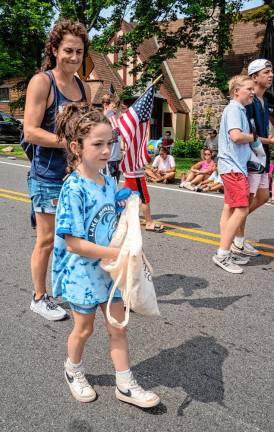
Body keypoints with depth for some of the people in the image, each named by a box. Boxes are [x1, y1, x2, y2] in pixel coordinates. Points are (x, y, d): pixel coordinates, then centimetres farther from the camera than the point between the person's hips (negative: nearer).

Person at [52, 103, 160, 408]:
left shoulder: (109, 182, -1)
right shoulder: (74, 189, -23)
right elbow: (73, 242, -25)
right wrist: (114, 253, -26)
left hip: (109, 268, 6)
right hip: (82, 272, -6)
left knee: (118, 326, 14)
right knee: (84, 328, 15)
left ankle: (125, 385, 31)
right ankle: (73, 371, 45)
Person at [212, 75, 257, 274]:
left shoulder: (240, 110, 19)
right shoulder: (234, 109, -11)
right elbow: (236, 136, -24)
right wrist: (254, 137, -7)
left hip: (234, 166, 10)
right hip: (234, 166, -10)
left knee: (230, 208, 9)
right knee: (242, 209, -12)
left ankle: (225, 253, 15)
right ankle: (222, 254, -9)